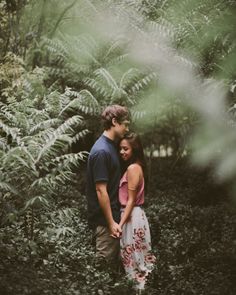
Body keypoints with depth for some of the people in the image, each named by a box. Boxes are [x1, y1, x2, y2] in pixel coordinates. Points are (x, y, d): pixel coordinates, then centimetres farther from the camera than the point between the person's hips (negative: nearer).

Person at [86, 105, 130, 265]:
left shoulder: (112, 146, 11)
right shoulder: (101, 151, -20)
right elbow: (101, 190, -21)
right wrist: (111, 222, -20)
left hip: (114, 214, 10)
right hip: (105, 220, -10)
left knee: (113, 260, 15)